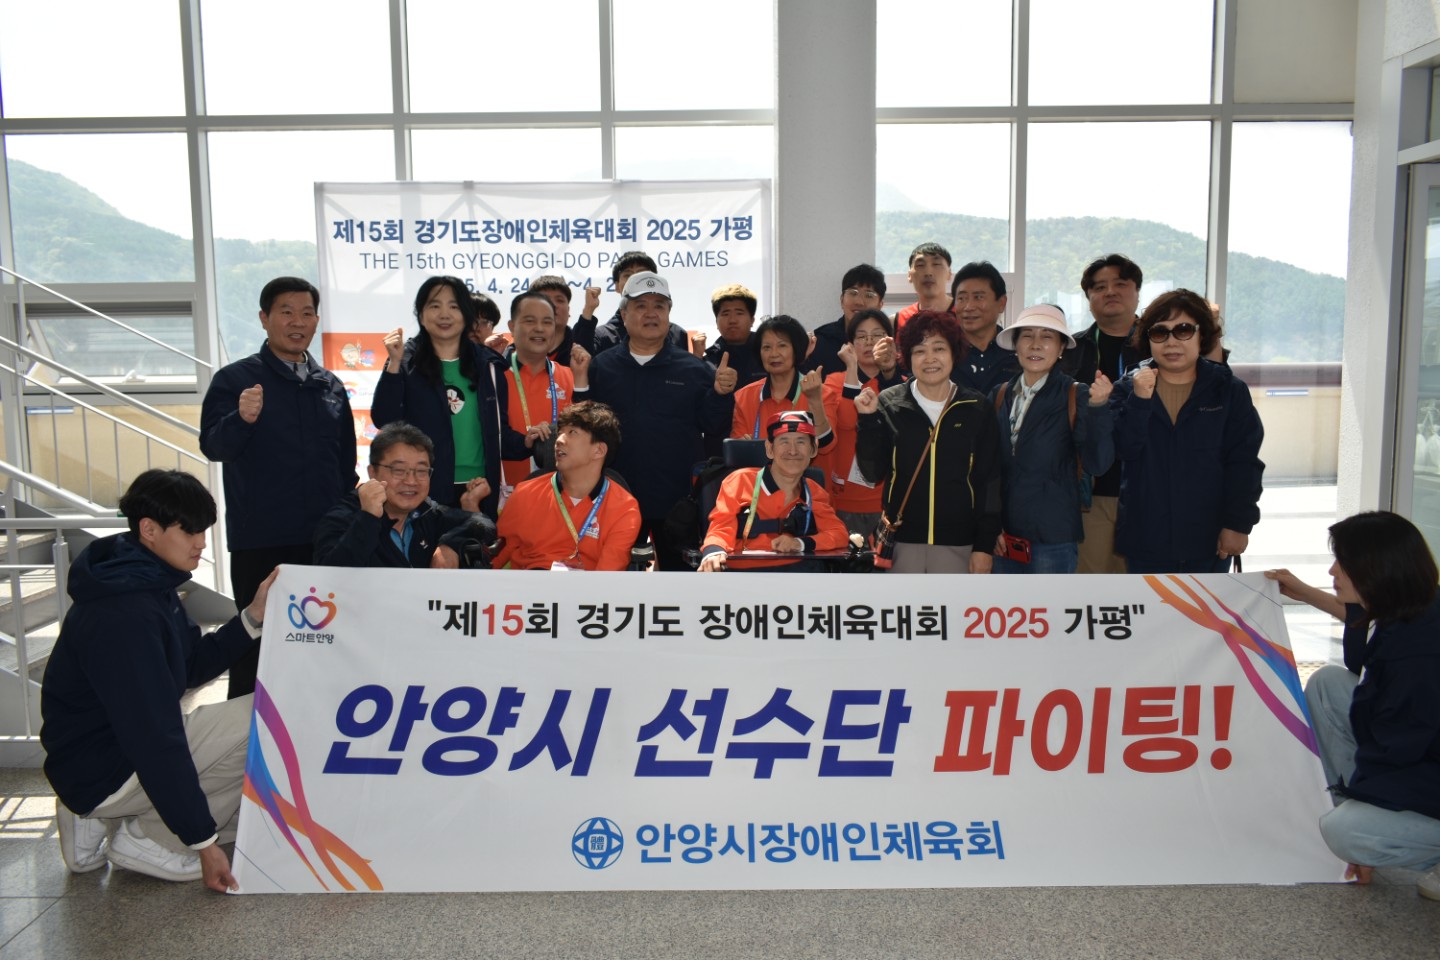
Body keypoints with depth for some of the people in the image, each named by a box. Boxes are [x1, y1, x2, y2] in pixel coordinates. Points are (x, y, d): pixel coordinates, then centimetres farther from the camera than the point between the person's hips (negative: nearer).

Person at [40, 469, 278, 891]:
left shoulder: (148, 582, 4)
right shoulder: (124, 618, -28)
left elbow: (193, 666, 12)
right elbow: (154, 740, -28)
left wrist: (252, 617, -4)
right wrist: (203, 839, -24)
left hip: (124, 742, 10)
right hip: (102, 772, -10)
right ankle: (148, 839, -5)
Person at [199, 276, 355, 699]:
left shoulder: (330, 385, 11)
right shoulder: (235, 379, -2)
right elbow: (212, 446, -13)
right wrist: (242, 419, -33)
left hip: (325, 541, 4)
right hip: (259, 543, -4)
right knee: (255, 645, 2)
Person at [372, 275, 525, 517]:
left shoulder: (487, 364, 10)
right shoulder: (406, 363, 2)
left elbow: (499, 431, 12)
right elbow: (384, 421, -9)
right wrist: (394, 364, -15)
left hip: (480, 491, 3)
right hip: (426, 492, -2)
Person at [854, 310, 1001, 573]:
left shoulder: (976, 409, 2)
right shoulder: (888, 403, 1)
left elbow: (990, 481, 3)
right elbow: (873, 473, 0)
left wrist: (985, 545, -2)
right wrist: (868, 421, -12)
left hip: (957, 543, 0)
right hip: (901, 541, 0)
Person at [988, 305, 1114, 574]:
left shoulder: (1076, 396, -6)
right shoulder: (999, 396, 5)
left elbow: (1097, 464, -14)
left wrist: (1098, 406, -25)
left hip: (1052, 539, -3)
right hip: (1004, 535, 4)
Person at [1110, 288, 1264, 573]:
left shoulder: (1229, 390, 0)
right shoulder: (1128, 388, 2)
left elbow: (1244, 463, -3)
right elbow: (1122, 448, -10)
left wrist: (1238, 524, -9)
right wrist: (1139, 400, -21)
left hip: (1208, 541, 0)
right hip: (1145, 541, 1)